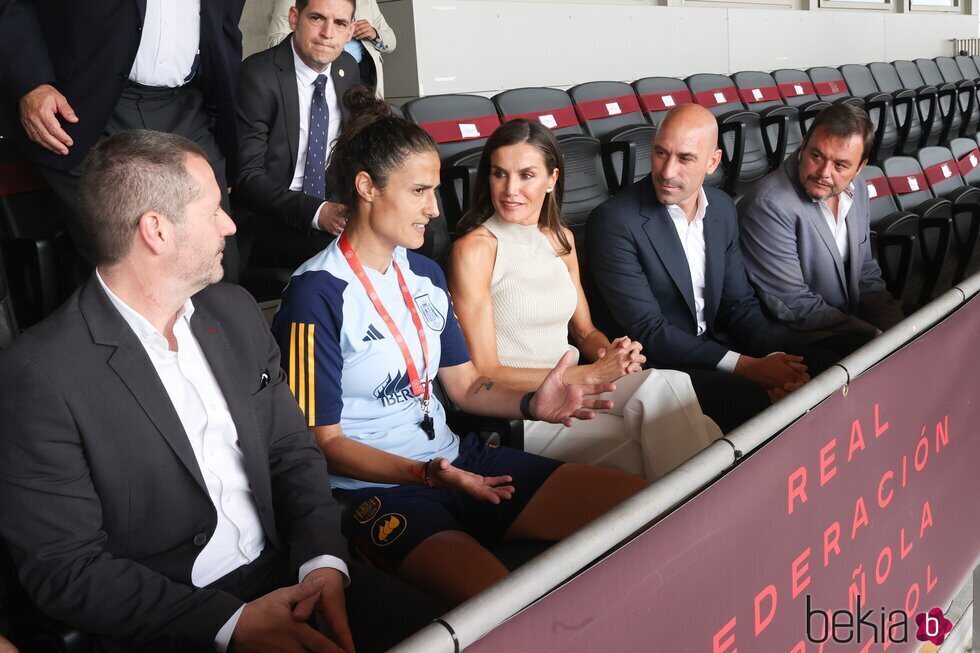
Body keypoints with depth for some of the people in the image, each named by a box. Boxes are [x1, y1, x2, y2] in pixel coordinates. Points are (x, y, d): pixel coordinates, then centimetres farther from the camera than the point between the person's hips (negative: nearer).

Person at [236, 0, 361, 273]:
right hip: (269, 222, -7)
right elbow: (247, 176, -17)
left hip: (334, 206, 7)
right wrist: (316, 212, -30)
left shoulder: (348, 69, 5)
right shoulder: (258, 76, -15)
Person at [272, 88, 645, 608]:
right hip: (374, 485, -7)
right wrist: (424, 473, -25)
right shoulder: (316, 296, -12)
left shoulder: (424, 274, 13)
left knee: (638, 498, -6)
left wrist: (532, 404, -4)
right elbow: (324, 442, -11)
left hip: (456, 461, 8)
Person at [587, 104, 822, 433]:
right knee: (755, 399, -27)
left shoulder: (723, 208, 5)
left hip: (714, 351, 6)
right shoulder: (613, 221, -16)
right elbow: (647, 332, -19)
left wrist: (775, 358, -12)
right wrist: (747, 367, -21)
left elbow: (739, 303, 9)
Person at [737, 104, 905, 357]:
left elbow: (867, 274, 13)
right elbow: (794, 306, -20)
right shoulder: (770, 206, -22)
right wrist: (875, 335, -16)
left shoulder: (857, 191, 4)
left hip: (851, 324, 8)